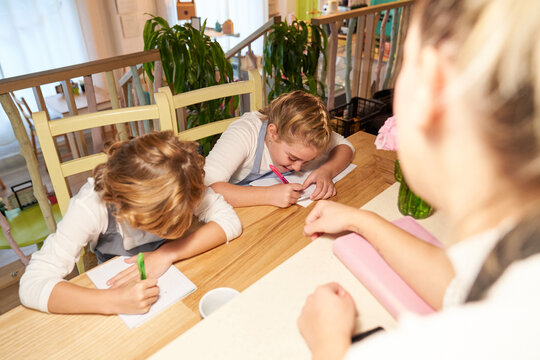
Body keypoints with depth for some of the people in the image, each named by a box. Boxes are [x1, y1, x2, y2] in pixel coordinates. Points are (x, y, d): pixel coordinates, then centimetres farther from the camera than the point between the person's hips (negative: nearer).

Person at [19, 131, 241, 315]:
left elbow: (230, 221, -24)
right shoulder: (90, 206, -28)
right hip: (121, 287, -2)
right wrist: (113, 301, -45)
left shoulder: (183, 184, -24)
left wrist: (168, 254, -33)